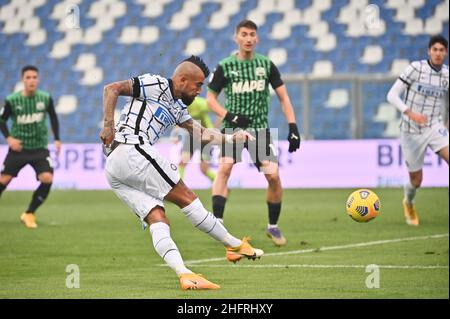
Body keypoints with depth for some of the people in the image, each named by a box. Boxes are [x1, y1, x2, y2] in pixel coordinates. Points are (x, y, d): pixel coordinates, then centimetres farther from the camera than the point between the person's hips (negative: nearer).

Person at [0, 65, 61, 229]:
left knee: (47, 179, -17)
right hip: (18, 148, -1)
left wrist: (57, 139, 4)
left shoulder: (45, 98, -6)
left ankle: (29, 214, -1)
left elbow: (53, 117, 11)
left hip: (40, 148, 1)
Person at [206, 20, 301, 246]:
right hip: (233, 127, -1)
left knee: (273, 176, -10)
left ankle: (273, 227, 10)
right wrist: (229, 116, -13)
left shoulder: (266, 64, 3)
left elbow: (283, 97, 7)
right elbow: (210, 98, 4)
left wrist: (293, 127, -3)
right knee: (225, 167, -26)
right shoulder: (225, 66, -1)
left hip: (260, 128, 1)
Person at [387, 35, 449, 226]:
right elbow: (392, 95, -13)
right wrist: (410, 113, -26)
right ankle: (408, 202, 43)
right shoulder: (416, 68, -12)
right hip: (412, 131, -2)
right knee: (416, 180, 7)